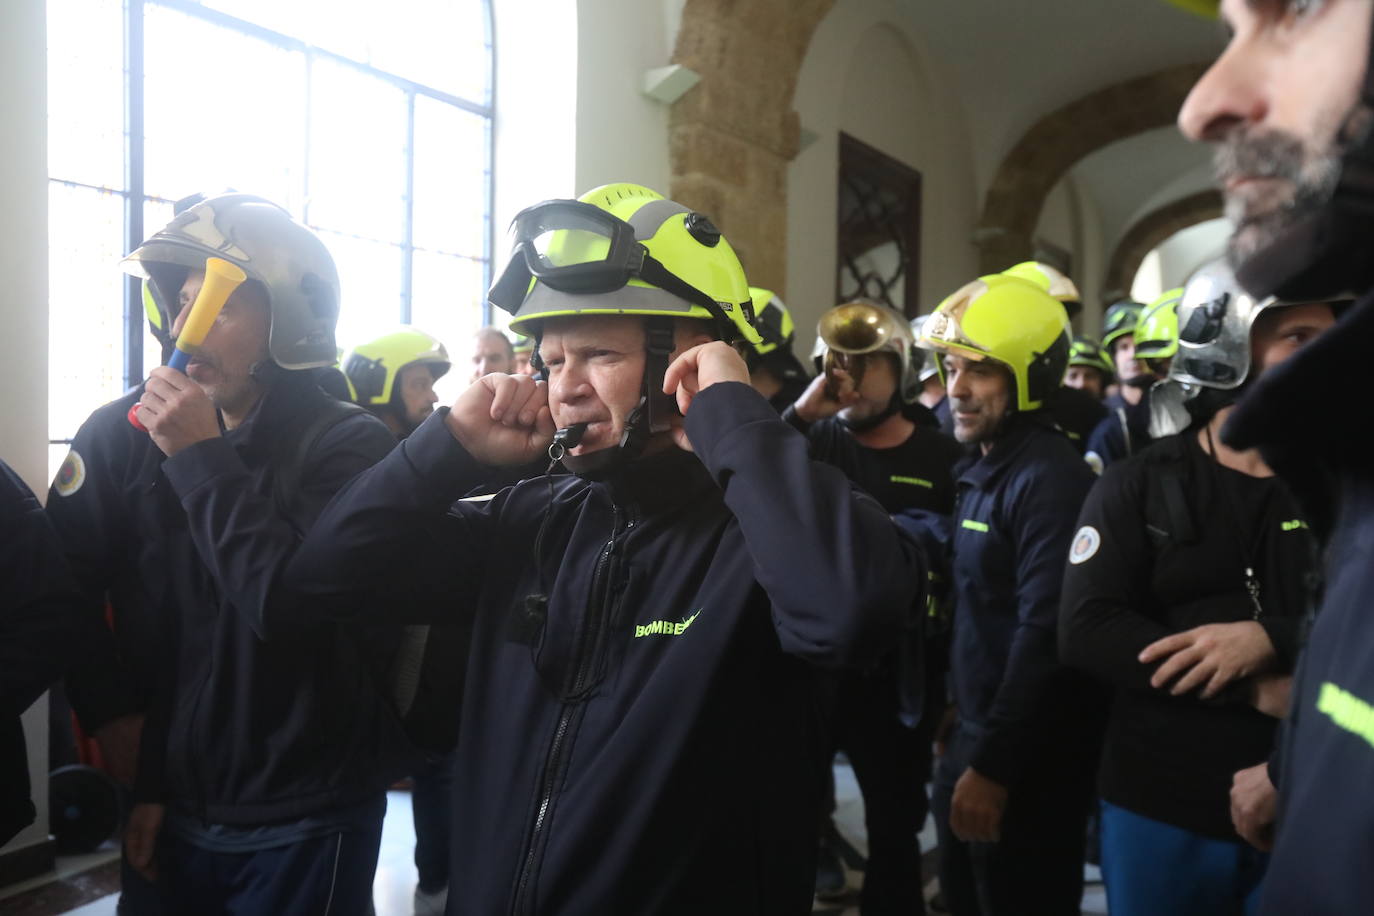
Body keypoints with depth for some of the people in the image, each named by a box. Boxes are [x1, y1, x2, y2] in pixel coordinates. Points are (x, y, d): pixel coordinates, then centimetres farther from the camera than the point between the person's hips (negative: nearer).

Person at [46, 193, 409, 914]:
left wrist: (204, 459, -21)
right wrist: (116, 717, 0)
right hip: (170, 808, 4)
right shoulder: (122, 435, -2)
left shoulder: (350, 446, -13)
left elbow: (298, 608, -24)